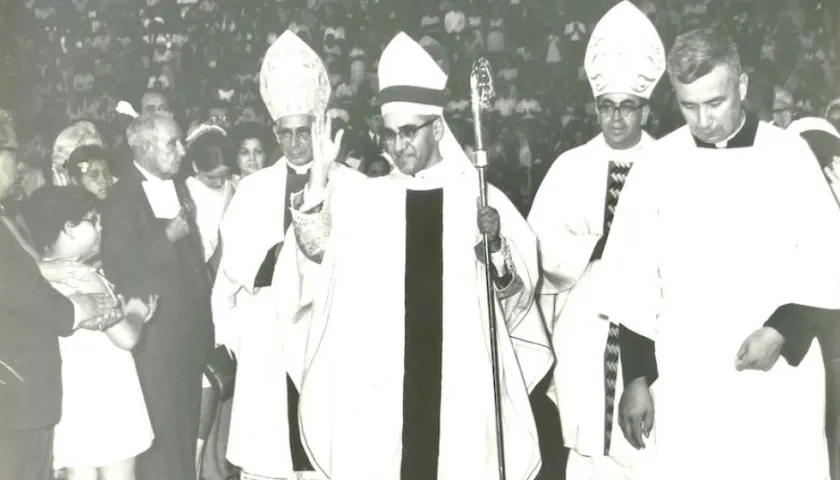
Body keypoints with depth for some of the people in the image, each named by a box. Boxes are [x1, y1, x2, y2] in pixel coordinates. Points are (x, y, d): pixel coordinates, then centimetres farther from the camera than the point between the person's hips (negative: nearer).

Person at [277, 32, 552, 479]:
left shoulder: (479, 197, 4)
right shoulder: (362, 198, 9)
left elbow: (515, 294, 1)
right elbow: (315, 254, -5)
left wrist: (496, 248, -18)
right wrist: (319, 177, -13)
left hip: (460, 376, -1)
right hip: (378, 377, 1)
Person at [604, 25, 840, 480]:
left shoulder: (789, 155, -1)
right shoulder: (658, 165, 0)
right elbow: (633, 284, 3)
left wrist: (783, 331, -12)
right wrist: (636, 378, 2)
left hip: (782, 373, 0)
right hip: (686, 378, 0)